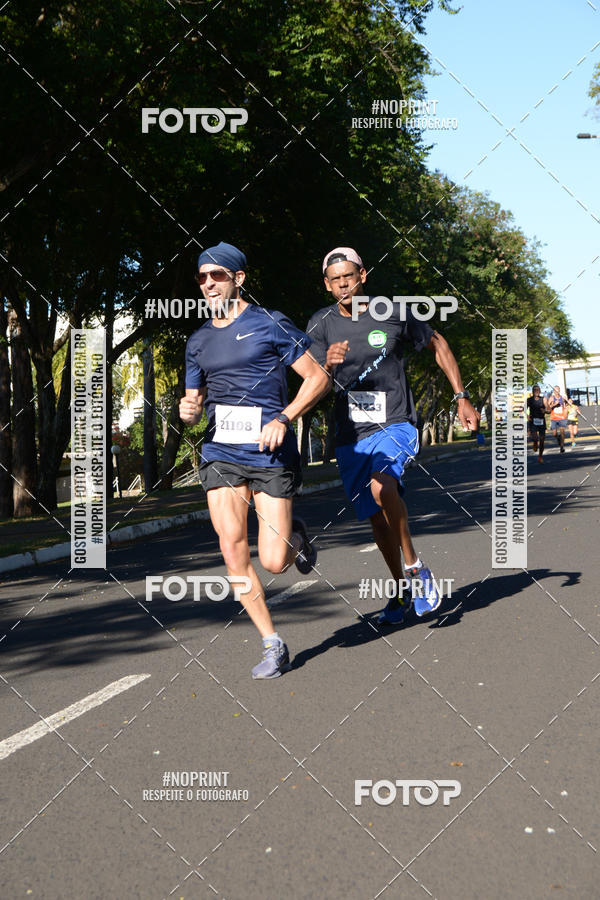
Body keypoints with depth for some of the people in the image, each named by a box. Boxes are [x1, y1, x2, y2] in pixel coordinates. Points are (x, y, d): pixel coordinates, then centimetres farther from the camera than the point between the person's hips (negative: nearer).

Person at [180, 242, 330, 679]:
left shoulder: (270, 324, -2)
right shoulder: (199, 342, 13)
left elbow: (318, 377, -2)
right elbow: (194, 405, 20)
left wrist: (283, 418, -16)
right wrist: (188, 410, -5)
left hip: (270, 455, -4)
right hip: (221, 455, 4)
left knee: (273, 561, -6)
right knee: (233, 550, -7)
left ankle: (294, 535, 31)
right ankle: (273, 645, 6)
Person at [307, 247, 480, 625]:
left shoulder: (395, 314, -5)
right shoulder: (322, 324, -1)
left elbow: (438, 345, 10)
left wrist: (462, 398, 6)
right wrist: (328, 364, -33)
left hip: (395, 425, -3)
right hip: (350, 436, 3)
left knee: (381, 484, -32)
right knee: (377, 519, 10)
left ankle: (415, 566, -12)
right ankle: (402, 591, 32)